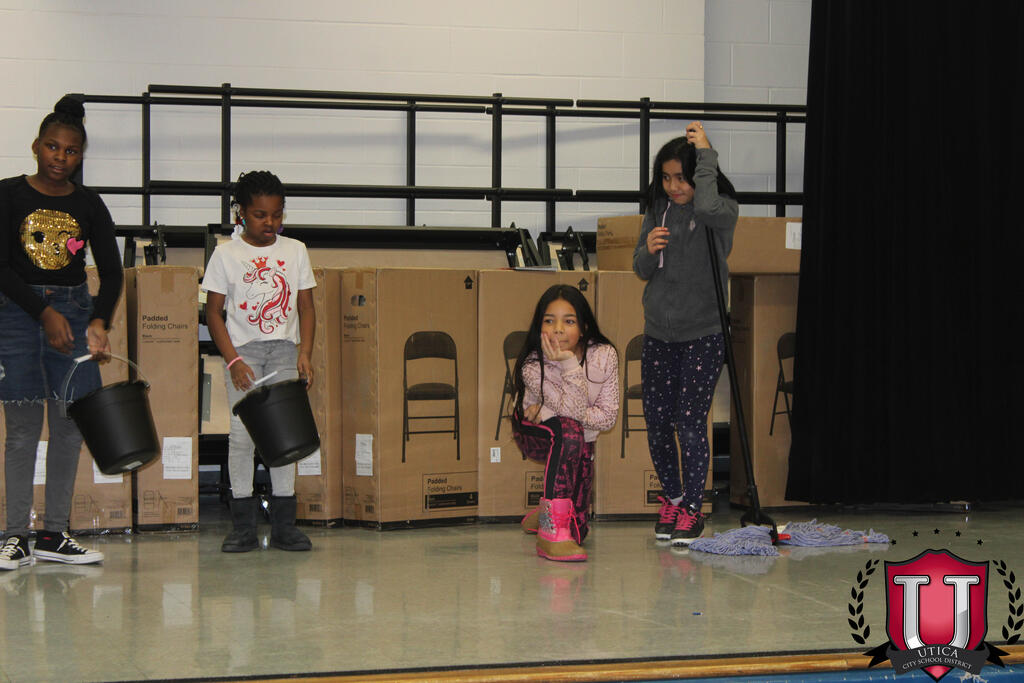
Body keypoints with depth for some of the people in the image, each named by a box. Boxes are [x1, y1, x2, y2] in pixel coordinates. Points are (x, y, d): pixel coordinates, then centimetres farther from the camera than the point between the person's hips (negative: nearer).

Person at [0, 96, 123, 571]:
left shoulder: (88, 204, 5)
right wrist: (45, 313, -15)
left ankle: (54, 535, 9)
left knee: (70, 425, 1)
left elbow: (111, 272, 2)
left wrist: (99, 321, -15)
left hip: (74, 311, 3)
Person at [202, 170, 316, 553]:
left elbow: (306, 308, 9)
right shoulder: (226, 254, 0)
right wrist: (233, 360, -11)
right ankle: (243, 527, -1)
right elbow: (214, 313, -1)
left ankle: (284, 525, 5)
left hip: (284, 348, 2)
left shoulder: (295, 251, 7)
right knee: (242, 432, -6)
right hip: (243, 348, -2)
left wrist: (304, 354, -4)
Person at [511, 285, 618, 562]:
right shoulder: (533, 366, -27)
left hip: (582, 444, 3)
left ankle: (548, 512, 32)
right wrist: (570, 366, -45)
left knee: (576, 532, -5)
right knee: (569, 431, -40)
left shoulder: (604, 355, -19)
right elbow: (573, 411, -33)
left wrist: (549, 412, -25)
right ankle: (552, 528, -40)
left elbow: (608, 416, -17)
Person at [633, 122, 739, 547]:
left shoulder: (723, 209, -8)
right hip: (659, 335, 5)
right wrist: (649, 251, -12)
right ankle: (671, 497, 28)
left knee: (690, 423, -7)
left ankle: (692, 510, 7)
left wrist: (706, 155, -23)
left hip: (703, 336, -5)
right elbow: (641, 271, 11)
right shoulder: (658, 209, 6)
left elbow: (707, 208, -35)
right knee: (656, 423, 8)